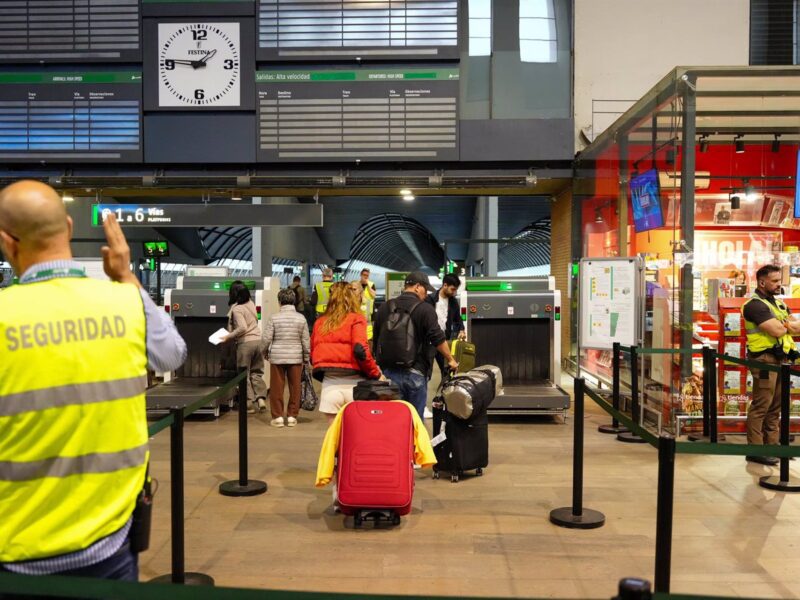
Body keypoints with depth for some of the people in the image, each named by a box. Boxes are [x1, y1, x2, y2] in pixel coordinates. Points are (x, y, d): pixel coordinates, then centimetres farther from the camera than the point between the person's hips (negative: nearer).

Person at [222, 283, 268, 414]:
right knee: (256, 372, 15)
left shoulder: (236, 309, -13)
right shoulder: (251, 304, 9)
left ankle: (249, 403, 8)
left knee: (244, 374, 6)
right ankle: (261, 398, 4)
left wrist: (228, 337, -12)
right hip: (258, 340, 6)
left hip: (245, 343, -6)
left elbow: (242, 328, -23)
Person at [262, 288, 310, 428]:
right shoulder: (301, 318, 0)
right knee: (294, 387, 8)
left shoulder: (273, 317, -4)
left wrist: (265, 352, 13)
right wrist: (306, 357, 12)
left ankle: (278, 417, 10)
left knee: (277, 388, 7)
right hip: (296, 357, 1)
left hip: (277, 357, -1)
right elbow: (306, 341, 2)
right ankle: (292, 416, 12)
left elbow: (266, 338, -5)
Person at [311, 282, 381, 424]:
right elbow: (360, 350, -15)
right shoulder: (355, 319, -2)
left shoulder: (320, 322, 11)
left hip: (329, 385, 4)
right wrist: (376, 374, -4)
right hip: (353, 385, -3)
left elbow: (313, 356, 13)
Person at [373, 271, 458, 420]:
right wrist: (451, 360, 3)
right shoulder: (425, 309, -7)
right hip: (415, 373, -4)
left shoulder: (384, 308, 9)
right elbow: (438, 339, -9)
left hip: (388, 372, 5)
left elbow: (375, 340, 16)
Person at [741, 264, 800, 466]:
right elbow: (777, 331, -19)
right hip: (765, 360, -9)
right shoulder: (755, 305, -11)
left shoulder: (779, 303, 17)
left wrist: (783, 325, -9)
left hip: (781, 359, 9)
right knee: (760, 407, -6)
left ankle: (772, 444, 21)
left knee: (775, 407, 13)